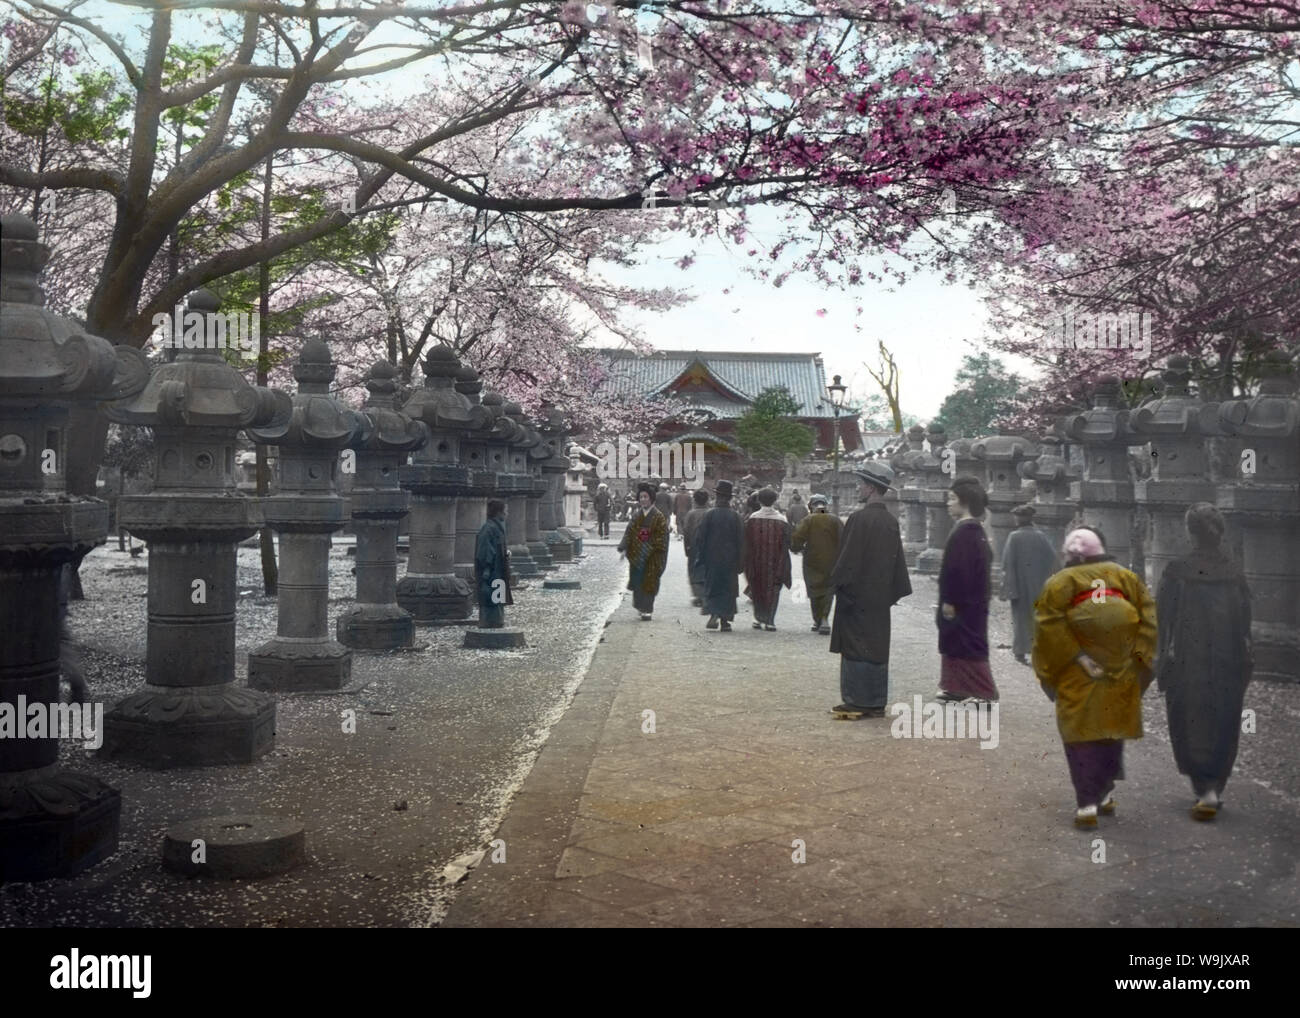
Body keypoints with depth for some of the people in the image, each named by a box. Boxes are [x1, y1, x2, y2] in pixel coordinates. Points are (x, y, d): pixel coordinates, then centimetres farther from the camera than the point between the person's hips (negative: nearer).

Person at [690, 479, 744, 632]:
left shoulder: (709, 514, -7)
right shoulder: (735, 516, -2)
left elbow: (700, 537, -6)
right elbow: (741, 540, 0)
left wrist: (698, 558, 3)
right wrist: (740, 562, 5)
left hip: (712, 558, -1)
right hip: (730, 560, 1)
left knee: (711, 588, 8)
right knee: (728, 589, 8)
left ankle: (714, 614, -12)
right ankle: (725, 620, 7)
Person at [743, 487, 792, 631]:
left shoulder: (752, 518, -7)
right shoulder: (781, 520, -7)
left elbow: (745, 540, -3)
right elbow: (788, 542, -2)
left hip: (756, 561, 1)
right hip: (775, 562, -1)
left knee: (757, 588, 16)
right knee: (773, 588, 7)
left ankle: (758, 619, 18)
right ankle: (769, 620, 2)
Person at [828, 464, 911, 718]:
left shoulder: (861, 519, -16)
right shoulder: (891, 521, 8)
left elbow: (848, 558, -15)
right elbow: (898, 561, 13)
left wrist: (837, 584, -5)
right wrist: (894, 591, 17)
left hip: (857, 595, -8)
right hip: (880, 598, 8)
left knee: (855, 647, -2)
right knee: (878, 647, 11)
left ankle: (856, 702, 0)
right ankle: (876, 703, 16)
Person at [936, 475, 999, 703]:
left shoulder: (963, 532, -20)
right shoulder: (976, 530, 11)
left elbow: (958, 569, -24)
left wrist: (949, 601, -20)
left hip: (962, 605, -10)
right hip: (973, 601, 10)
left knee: (967, 644, -2)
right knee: (954, 642, 16)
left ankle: (985, 691, 3)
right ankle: (958, 687, 24)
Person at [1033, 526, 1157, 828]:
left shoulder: (1059, 583, -4)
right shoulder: (1126, 577, 6)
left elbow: (1049, 626, -13)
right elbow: (1148, 616, 2)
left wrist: (1076, 657, -10)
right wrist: (1137, 656, 1)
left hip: (1078, 677, -3)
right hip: (1121, 674, 3)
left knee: (1082, 737, 1)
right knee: (1112, 732, 18)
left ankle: (1088, 805, -5)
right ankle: (1105, 794, 28)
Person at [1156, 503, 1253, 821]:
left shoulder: (1175, 573, -11)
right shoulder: (1235, 574, -2)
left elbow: (1163, 621, -9)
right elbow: (1245, 625, 3)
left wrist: (1162, 665, 0)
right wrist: (1244, 666, 12)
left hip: (1187, 665, -2)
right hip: (1228, 665, 3)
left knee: (1191, 727, 7)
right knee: (1224, 727, 15)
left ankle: (1205, 789, -5)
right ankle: (1214, 789, 21)